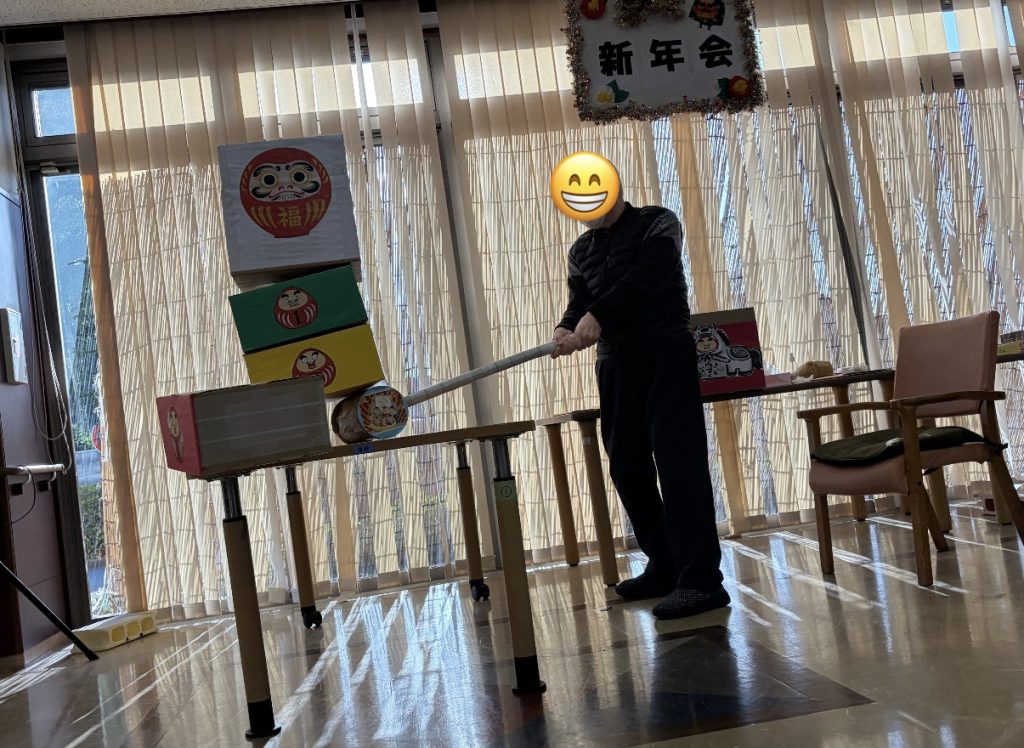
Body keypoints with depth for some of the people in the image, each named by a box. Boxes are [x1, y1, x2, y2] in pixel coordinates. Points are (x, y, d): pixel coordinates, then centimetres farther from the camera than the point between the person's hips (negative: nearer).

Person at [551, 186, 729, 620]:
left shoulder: (658, 224, 0)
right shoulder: (580, 252, 17)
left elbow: (646, 279, -17)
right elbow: (579, 304, 5)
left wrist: (598, 316, -28)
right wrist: (567, 329, -18)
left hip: (666, 356, -7)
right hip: (615, 365, 7)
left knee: (679, 463, -13)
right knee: (627, 466, 7)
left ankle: (702, 579, -13)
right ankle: (665, 566, 19)